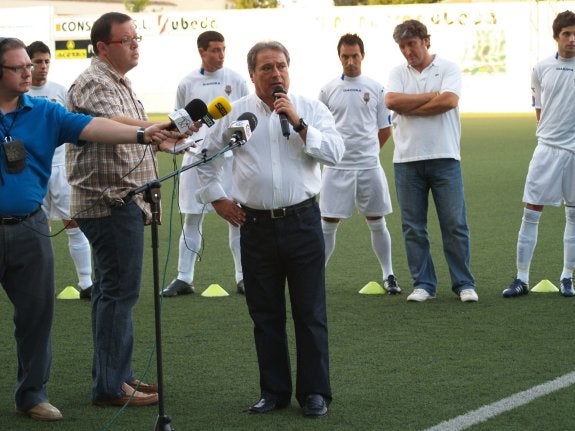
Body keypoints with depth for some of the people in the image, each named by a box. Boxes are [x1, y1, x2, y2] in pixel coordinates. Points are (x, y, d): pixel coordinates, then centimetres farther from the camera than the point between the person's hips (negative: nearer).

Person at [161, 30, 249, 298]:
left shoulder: (236, 80, 3)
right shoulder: (187, 84, 6)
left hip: (230, 155, -1)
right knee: (192, 218, 5)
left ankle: (243, 277, 9)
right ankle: (184, 278, 11)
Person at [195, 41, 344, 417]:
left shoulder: (311, 110, 3)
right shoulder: (235, 114, 7)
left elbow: (335, 153, -9)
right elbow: (205, 155, 17)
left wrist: (298, 123, -14)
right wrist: (217, 198, 11)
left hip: (302, 221, -2)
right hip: (256, 226, 2)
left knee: (310, 312, 1)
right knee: (265, 314, 8)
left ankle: (315, 392, 9)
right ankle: (274, 391, 18)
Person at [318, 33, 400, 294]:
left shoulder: (375, 88, 4)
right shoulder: (329, 89, 4)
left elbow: (385, 131, 11)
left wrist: (367, 152, 11)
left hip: (369, 166, 0)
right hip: (336, 167, 0)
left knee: (377, 223, 7)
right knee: (328, 224, 0)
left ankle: (389, 276, 17)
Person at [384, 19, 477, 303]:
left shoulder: (448, 69, 3)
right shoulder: (398, 73, 11)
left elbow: (449, 101, -15)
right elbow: (391, 101, -9)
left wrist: (408, 107, -8)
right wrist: (432, 96, -8)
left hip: (444, 157, -3)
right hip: (407, 160, 3)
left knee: (455, 223, -1)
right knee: (413, 227, 4)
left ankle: (464, 284, 6)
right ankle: (423, 284, 12)